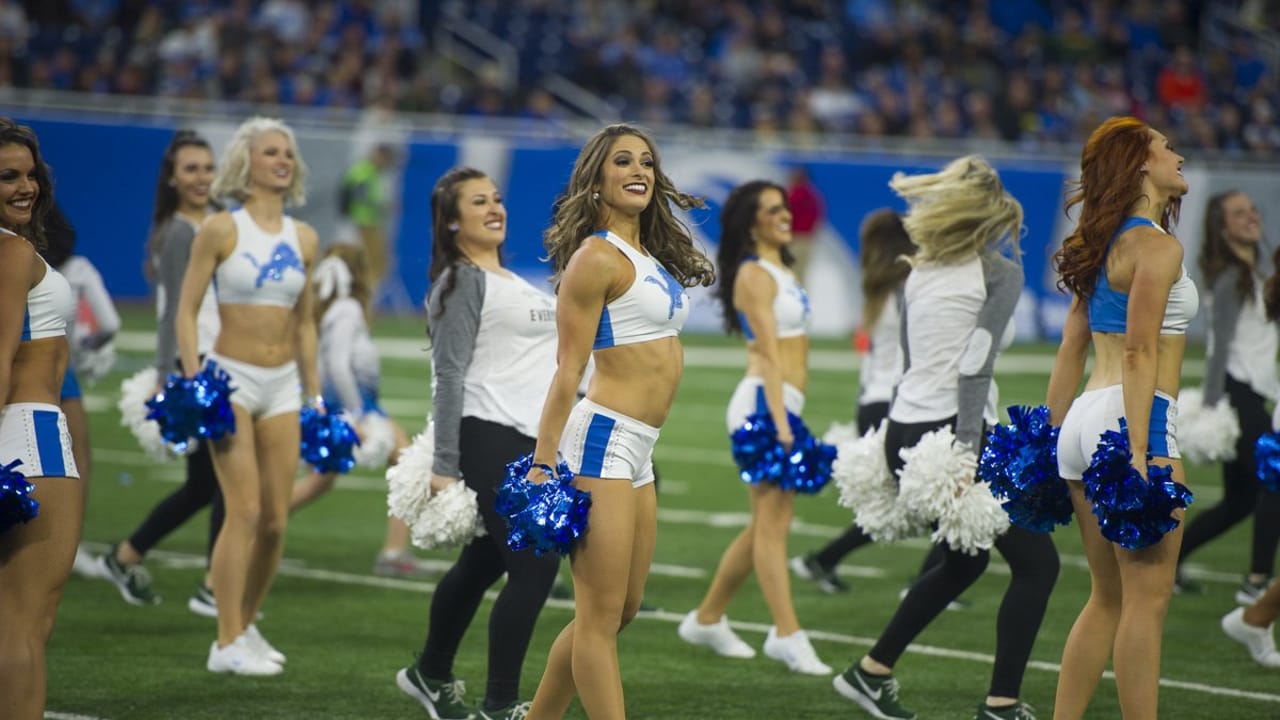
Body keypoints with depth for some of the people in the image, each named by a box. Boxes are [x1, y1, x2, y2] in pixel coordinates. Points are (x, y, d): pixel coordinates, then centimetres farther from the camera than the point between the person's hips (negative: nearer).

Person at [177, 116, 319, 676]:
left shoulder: (304, 239, 9)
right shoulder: (221, 231, -5)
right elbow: (187, 310, -5)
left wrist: (314, 394, 15)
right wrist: (193, 382, -14)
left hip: (282, 385, 5)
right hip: (231, 378, -5)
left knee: (276, 521, 4)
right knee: (245, 511, -13)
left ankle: (246, 624, 21)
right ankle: (227, 644, -9)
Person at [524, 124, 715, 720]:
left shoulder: (650, 256, 16)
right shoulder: (596, 257, -10)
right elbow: (567, 371, -12)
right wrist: (541, 465, -14)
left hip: (639, 450, 9)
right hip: (603, 440, -9)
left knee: (622, 610, 14)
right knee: (600, 616, -7)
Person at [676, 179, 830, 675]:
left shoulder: (780, 271, 21)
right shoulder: (754, 275, -9)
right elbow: (769, 353, -18)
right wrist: (779, 422, -24)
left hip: (783, 406, 10)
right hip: (764, 405, -10)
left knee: (769, 523, 11)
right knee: (771, 521, -12)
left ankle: (707, 620, 20)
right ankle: (787, 636, -15)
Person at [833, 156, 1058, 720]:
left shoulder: (920, 272, 15)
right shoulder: (1000, 274, -5)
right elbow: (973, 366, -16)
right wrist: (966, 450, -21)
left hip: (902, 432, 8)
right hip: (948, 431, -8)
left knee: (964, 561, 26)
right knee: (1035, 563, 2)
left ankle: (871, 671, 27)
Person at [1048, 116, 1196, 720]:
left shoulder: (1103, 246, 17)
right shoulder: (1157, 245, -8)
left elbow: (1069, 353, 17)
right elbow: (1138, 353, -16)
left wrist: (1052, 439, 20)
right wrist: (1138, 451, -21)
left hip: (1085, 419, 9)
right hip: (1134, 419, -9)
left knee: (1108, 598, 14)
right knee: (1147, 598, -6)